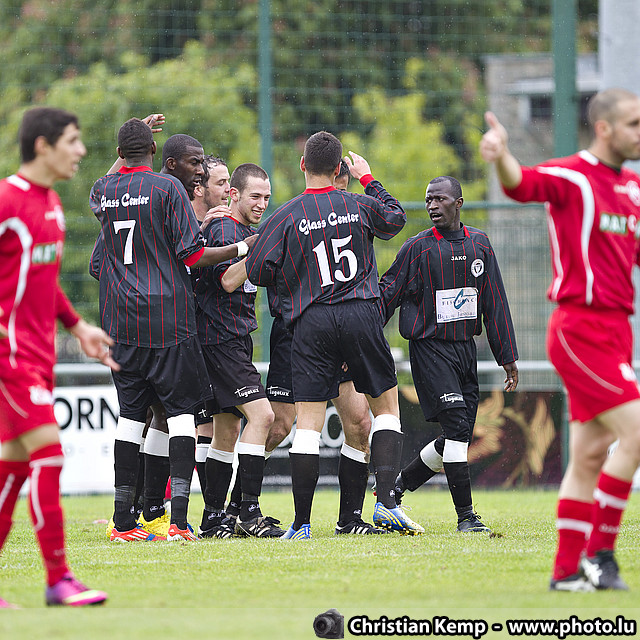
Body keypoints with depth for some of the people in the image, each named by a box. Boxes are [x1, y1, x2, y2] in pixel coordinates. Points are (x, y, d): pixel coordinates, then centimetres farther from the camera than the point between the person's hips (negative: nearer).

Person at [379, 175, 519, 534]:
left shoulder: (480, 245, 9)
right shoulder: (418, 248, -4)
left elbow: (495, 303, 13)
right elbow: (387, 295, -1)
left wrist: (507, 357, 12)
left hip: (466, 348, 5)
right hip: (429, 347, -5)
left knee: (459, 437, 4)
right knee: (457, 427, -16)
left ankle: (396, 488, 21)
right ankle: (466, 515, -12)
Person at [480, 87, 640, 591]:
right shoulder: (571, 177, -10)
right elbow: (522, 183, -31)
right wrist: (501, 156, -53)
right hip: (581, 327, -8)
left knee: (591, 455, 8)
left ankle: (568, 569, 12)